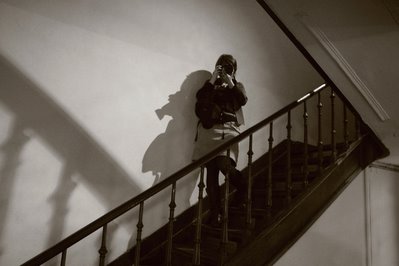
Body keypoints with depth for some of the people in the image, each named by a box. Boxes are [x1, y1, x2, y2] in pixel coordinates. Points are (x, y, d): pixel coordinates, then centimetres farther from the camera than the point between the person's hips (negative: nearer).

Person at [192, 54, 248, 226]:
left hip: (229, 129, -1)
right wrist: (212, 79, -5)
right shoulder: (211, 84, 18)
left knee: (224, 165, -22)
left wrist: (230, 83, -8)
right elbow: (199, 96, -1)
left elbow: (243, 100, -2)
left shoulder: (237, 85, 19)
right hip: (209, 129, 1)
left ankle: (241, 186, 11)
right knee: (211, 171, -3)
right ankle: (215, 212, 4)